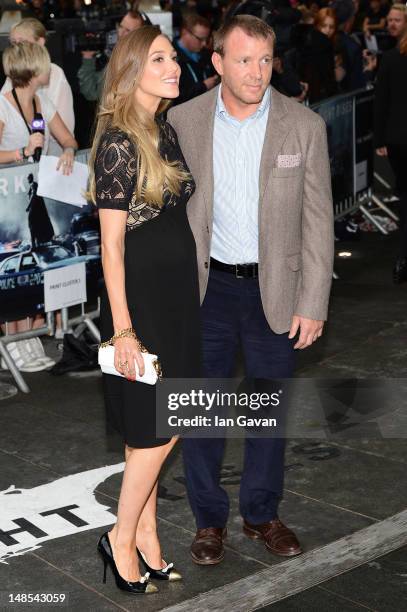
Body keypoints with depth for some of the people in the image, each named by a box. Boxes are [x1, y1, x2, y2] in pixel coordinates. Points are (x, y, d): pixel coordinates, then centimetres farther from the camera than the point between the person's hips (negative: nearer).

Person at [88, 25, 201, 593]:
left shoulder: (167, 132, 9)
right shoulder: (118, 143, -15)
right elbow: (111, 243, -16)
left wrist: (186, 296, 14)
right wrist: (122, 329, -17)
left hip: (178, 293, 7)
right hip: (140, 295, -7)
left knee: (153, 431, 15)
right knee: (155, 431, 1)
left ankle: (146, 534, 28)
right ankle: (122, 538, 20)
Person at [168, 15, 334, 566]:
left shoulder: (304, 126, -7)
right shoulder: (183, 121, -4)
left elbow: (318, 220, -4)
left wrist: (312, 304, -7)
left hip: (274, 288, 0)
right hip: (206, 286, 0)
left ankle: (262, 513, 32)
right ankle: (209, 517, 28)